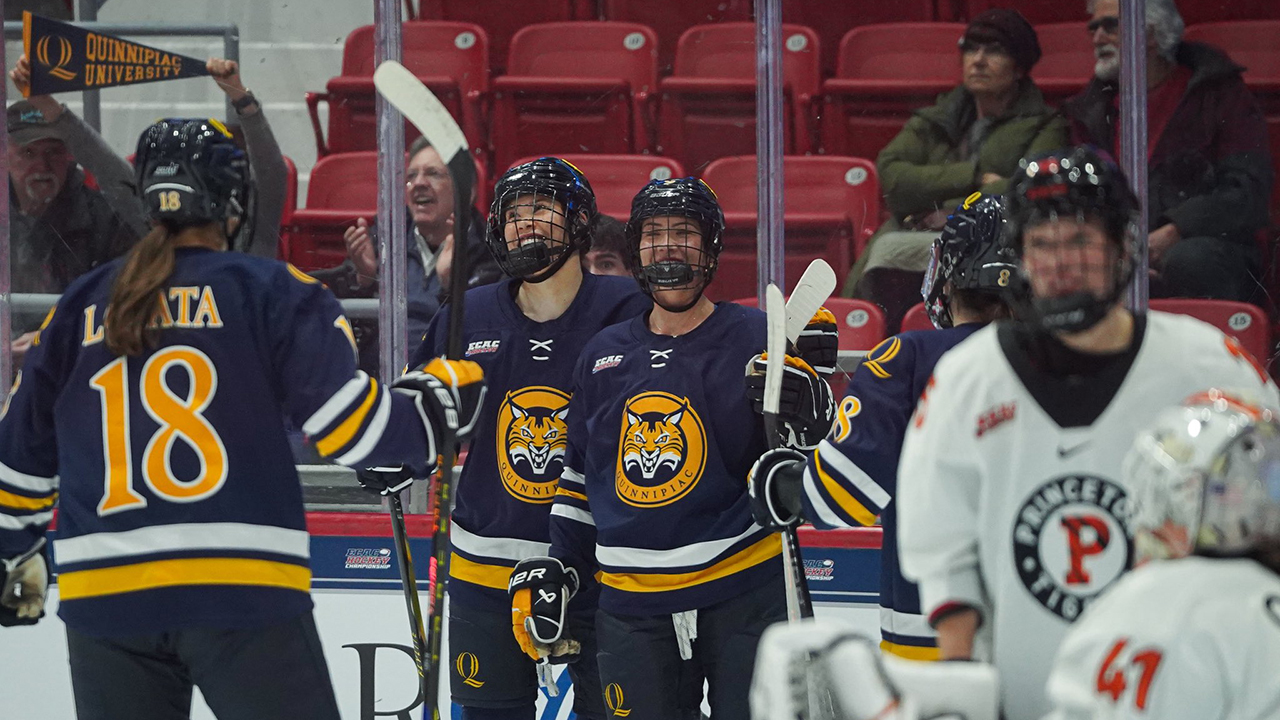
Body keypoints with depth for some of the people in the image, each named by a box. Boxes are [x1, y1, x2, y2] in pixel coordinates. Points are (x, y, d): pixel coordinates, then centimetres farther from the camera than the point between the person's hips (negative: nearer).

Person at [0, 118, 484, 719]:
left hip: (103, 597, 4)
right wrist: (444, 396, 11)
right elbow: (350, 424, -7)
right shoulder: (272, 291, 0)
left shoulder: (79, 307, 13)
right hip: (243, 593, -4)